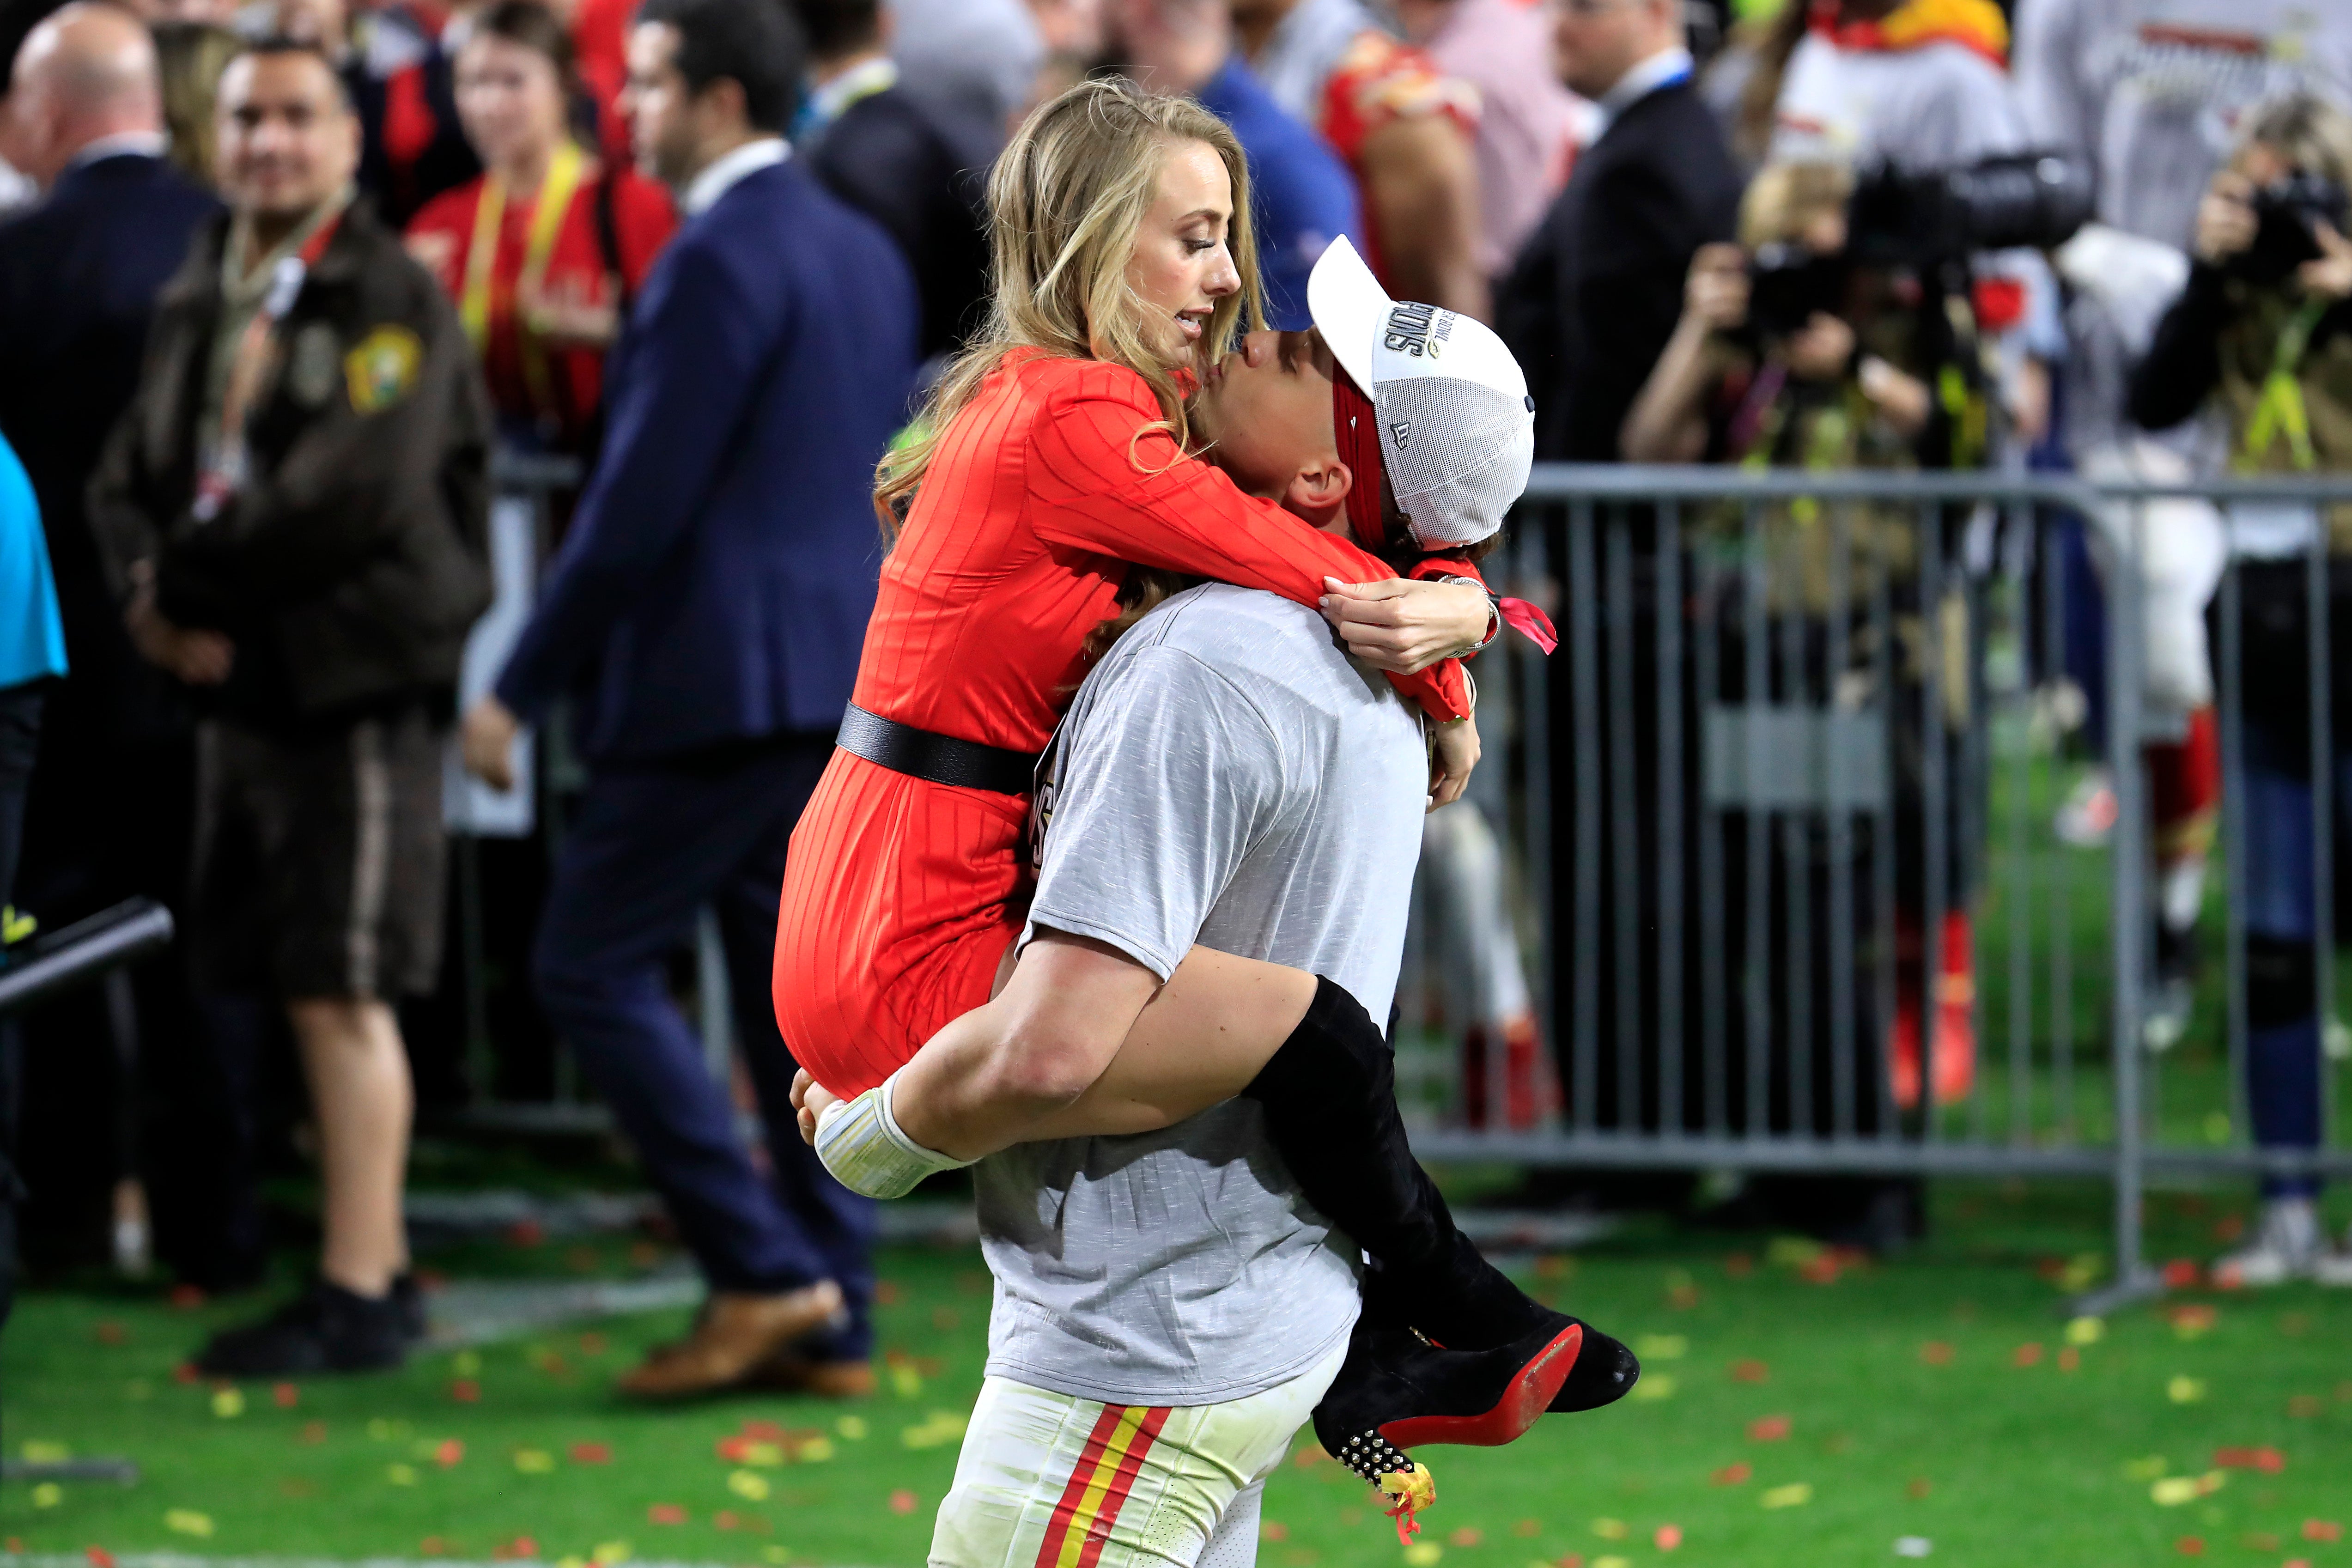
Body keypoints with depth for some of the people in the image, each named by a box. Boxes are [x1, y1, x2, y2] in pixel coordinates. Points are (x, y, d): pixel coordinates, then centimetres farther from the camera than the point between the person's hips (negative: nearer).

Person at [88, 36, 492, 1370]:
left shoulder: (393, 297, -9)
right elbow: (134, 472, 14)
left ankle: (357, 1301, -4)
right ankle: (380, 1264, 18)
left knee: (342, 992, -8)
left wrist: (195, 577, -13)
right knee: (307, 993, 10)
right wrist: (151, 586, -7)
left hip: (359, 685, -7)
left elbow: (360, 491, -20)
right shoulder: (200, 299, 15)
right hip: (245, 678, 7)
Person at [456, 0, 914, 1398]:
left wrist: (523, 688, -11)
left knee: (594, 965, -2)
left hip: (721, 681, -9)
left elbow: (643, 500, -17)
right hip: (845, 674, 9)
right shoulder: (866, 252, 14)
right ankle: (829, 1320, 10)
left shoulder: (721, 260, -15)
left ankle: (765, 1270, -6)